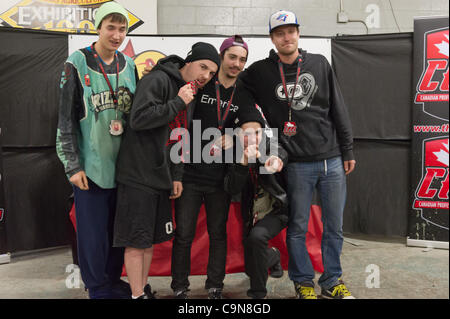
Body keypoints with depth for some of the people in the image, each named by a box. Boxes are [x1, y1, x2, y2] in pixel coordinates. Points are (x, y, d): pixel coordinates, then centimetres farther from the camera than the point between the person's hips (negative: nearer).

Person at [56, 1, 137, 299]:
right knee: (93, 231, 1)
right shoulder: (78, 64, -6)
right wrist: (73, 165, -9)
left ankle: (114, 281, 30)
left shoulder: (129, 65, 8)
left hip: (122, 165, 5)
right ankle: (98, 288, 19)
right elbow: (66, 118, -6)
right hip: (91, 166, -4)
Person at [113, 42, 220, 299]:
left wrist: (175, 176, 13)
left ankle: (145, 289, 27)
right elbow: (139, 119, -24)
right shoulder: (158, 80, -11)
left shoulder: (189, 93, 16)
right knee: (137, 241, -1)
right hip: (139, 176, -9)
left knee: (152, 238, 15)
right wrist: (178, 102, -18)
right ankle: (138, 295, 9)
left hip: (160, 178, 9)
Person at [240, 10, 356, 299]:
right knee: (297, 228, 6)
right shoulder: (261, 72, 1)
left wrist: (347, 151, 8)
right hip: (297, 165, -2)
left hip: (333, 161, 2)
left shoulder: (319, 64, 7)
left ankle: (332, 281, 27)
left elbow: (338, 109, 9)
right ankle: (304, 282, 25)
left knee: (334, 226, 10)